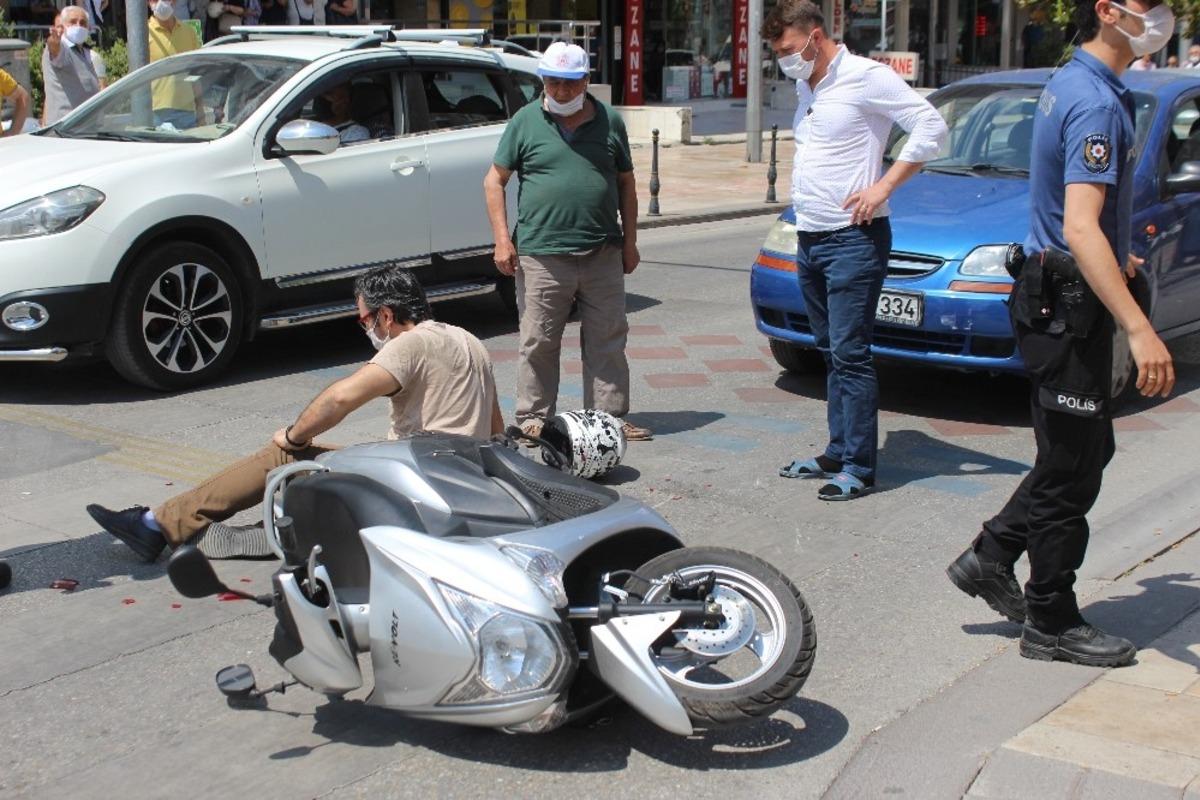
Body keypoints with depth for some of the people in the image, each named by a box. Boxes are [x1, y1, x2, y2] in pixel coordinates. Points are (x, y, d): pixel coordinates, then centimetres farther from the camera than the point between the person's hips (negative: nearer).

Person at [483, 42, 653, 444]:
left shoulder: (609, 121, 9)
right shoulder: (526, 121, 3)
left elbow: (626, 184, 15)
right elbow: (494, 180, 5)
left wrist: (629, 241, 10)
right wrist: (502, 239, -4)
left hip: (603, 255, 2)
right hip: (541, 255, -2)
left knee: (608, 340, 6)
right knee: (538, 343, 3)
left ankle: (611, 416, 15)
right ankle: (532, 417, 14)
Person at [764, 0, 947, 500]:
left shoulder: (865, 77, -11)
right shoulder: (805, 87, 15)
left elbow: (930, 127, -15)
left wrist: (883, 186, -17)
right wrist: (800, 192, 8)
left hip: (852, 239, -9)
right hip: (810, 239, 9)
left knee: (850, 355, -7)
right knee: (831, 353, 13)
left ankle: (858, 469, -2)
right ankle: (837, 454, 21)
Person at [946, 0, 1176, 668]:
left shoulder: (1076, 84, 12)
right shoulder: (1096, 102, -20)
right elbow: (1079, 228, -29)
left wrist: (1115, 255, 41)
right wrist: (1139, 329, -34)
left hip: (1059, 294, 10)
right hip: (1071, 306, -10)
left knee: (1087, 453, 19)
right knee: (1072, 470, 1)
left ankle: (990, 557, 26)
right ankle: (1053, 624, 13)